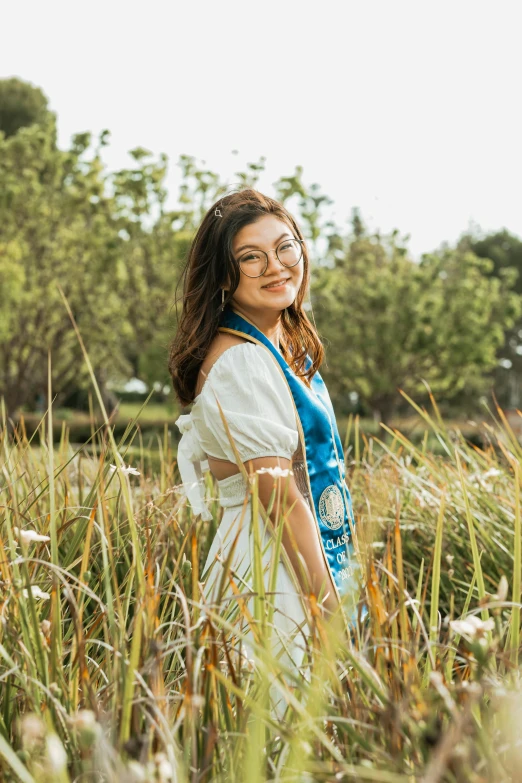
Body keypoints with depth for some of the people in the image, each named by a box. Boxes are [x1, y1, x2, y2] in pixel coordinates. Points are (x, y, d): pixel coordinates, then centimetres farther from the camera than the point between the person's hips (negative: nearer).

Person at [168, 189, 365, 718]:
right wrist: (329, 608, -21)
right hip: (274, 568, -9)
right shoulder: (240, 362, -19)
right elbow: (280, 497, -22)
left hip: (305, 555, 9)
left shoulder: (286, 348, 11)